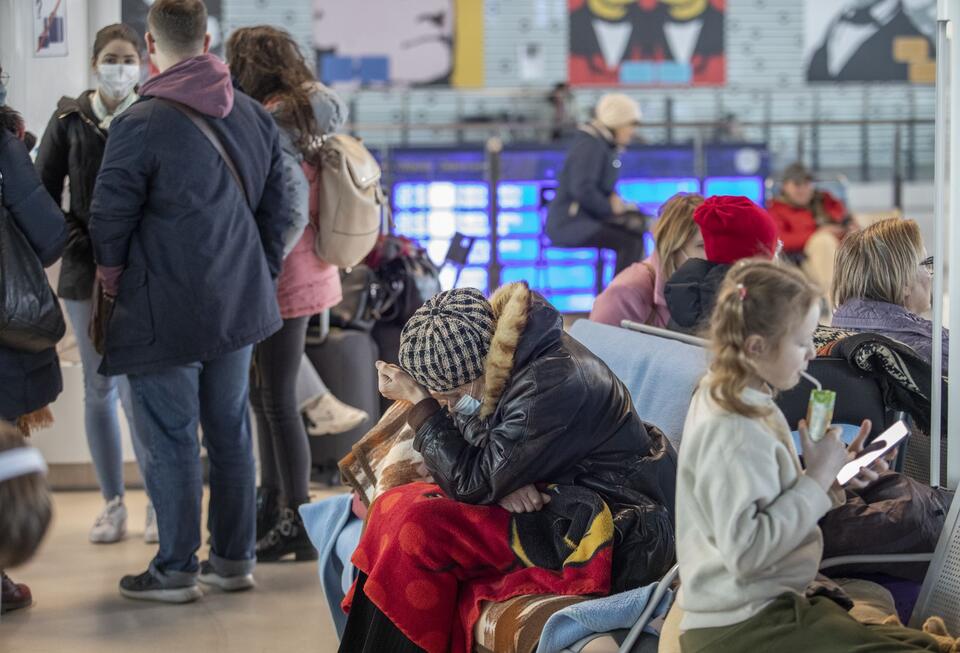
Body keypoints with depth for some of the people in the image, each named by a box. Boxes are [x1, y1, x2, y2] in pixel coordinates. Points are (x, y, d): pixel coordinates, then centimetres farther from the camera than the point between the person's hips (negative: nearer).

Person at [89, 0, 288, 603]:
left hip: (164, 315, -6)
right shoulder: (255, 116, 3)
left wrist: (113, 276, 10)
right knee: (231, 432, 14)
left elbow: (111, 219, -9)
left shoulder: (140, 124, -17)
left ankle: (176, 570, 12)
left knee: (172, 441, 3)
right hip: (237, 306, 6)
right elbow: (277, 210, 10)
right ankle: (235, 559, 23)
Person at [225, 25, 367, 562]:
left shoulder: (269, 124, -18)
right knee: (264, 392, 19)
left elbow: (293, 205, -23)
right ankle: (274, 506, 30)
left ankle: (298, 525, 7)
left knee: (278, 399, -1)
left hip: (287, 278, -10)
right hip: (307, 271, 10)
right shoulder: (309, 110, 8)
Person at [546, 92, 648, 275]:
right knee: (630, 242, -23)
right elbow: (582, 189, -26)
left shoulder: (607, 144, 15)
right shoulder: (590, 145, -16)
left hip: (587, 217, 11)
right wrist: (611, 208, -13)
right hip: (569, 223, -11)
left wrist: (615, 200, 3)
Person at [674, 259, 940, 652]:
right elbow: (746, 550, -26)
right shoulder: (732, 432, -20)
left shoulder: (727, 400, 9)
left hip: (770, 603, 10)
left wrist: (835, 477, -1)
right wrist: (817, 479, -18)